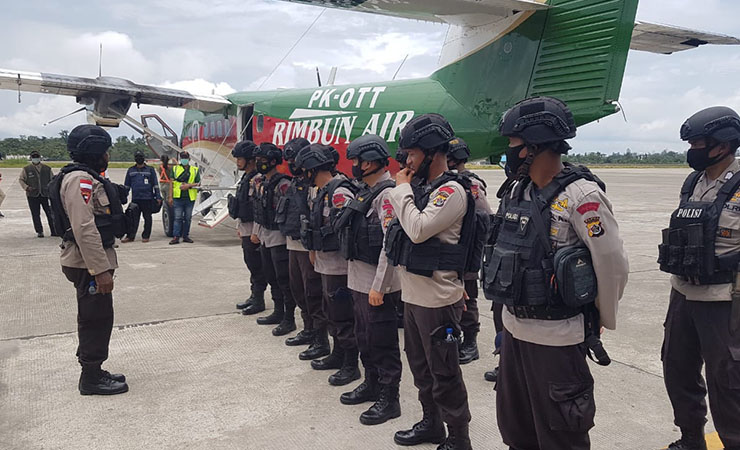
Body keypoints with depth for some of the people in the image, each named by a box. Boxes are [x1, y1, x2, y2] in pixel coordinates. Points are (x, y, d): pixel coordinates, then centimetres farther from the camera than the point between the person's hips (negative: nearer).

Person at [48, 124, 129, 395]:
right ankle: (91, 379, 10)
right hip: (89, 263, -11)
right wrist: (100, 269, -27)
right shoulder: (79, 179, -18)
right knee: (97, 319, -2)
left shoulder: (87, 177, 15)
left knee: (94, 318, 17)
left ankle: (93, 372, 29)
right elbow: (84, 228, -26)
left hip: (91, 260, 11)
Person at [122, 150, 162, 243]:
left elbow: (155, 184, 4)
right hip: (135, 198, 2)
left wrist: (158, 197, -2)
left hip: (147, 198, -2)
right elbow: (127, 185, 18)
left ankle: (145, 236, 9)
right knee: (134, 218, 2)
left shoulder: (150, 170, 6)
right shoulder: (131, 170, 14)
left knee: (147, 218, 3)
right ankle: (130, 236, 5)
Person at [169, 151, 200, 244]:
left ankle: (185, 236, 16)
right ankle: (176, 237, -6)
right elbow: (172, 183, 6)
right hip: (178, 197, -1)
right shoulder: (175, 169, 10)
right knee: (178, 217, -5)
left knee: (188, 218, 7)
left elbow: (198, 183, 6)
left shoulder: (195, 170, 11)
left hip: (190, 198, 1)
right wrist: (171, 196, 0)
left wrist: (189, 185, -11)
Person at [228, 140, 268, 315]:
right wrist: (239, 226, 21)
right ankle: (254, 297, 26)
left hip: (253, 232, -10)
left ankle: (258, 301, 6)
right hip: (245, 230, 10)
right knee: (251, 264, 16)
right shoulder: (245, 178, 15)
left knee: (257, 266, -2)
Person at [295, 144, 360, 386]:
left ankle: (351, 366, 13)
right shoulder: (320, 192, 12)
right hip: (325, 264, 10)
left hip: (338, 266, -10)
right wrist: (313, 249, 12)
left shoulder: (340, 193, -19)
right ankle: (338, 355, 36)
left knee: (343, 316, 0)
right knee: (331, 313, 20)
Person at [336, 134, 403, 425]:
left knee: (382, 342, 2)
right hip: (359, 281, 10)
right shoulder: (365, 191, 13)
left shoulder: (387, 194, -17)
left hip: (377, 285, -9)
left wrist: (379, 286, -22)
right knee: (364, 338, 20)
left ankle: (389, 399, 14)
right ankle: (371, 384, 36)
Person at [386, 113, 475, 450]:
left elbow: (418, 229, -25)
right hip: (412, 293, 9)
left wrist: (402, 190, -16)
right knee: (420, 366, 21)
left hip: (436, 299, -9)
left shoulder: (452, 191, -15)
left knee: (444, 373, 3)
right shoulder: (421, 187, 10)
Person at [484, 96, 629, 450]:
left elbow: (613, 264, -15)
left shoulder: (581, 195, -19)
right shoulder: (519, 191, 6)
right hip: (514, 329, 8)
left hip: (556, 338, -8)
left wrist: (602, 320, -2)